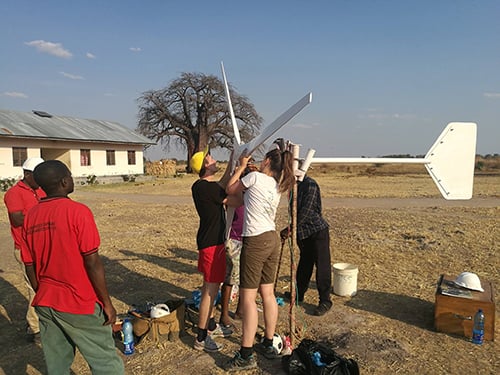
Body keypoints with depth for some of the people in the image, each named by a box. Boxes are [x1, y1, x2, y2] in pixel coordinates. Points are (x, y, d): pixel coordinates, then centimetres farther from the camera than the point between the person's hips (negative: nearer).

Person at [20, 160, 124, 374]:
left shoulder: (31, 216, 1)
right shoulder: (77, 212, -17)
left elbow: (30, 267, 6)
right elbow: (92, 263, -18)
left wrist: (44, 296, 20)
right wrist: (107, 303, -9)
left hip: (45, 305, 7)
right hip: (80, 305, -6)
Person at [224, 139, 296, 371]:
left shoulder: (255, 176, -10)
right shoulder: (277, 186, 12)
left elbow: (229, 190, 5)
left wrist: (241, 166, 13)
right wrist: (247, 169, 22)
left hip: (255, 242, -8)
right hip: (272, 239, 8)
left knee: (248, 297, -1)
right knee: (268, 294, 15)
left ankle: (246, 356, 6)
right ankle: (268, 344, 27)